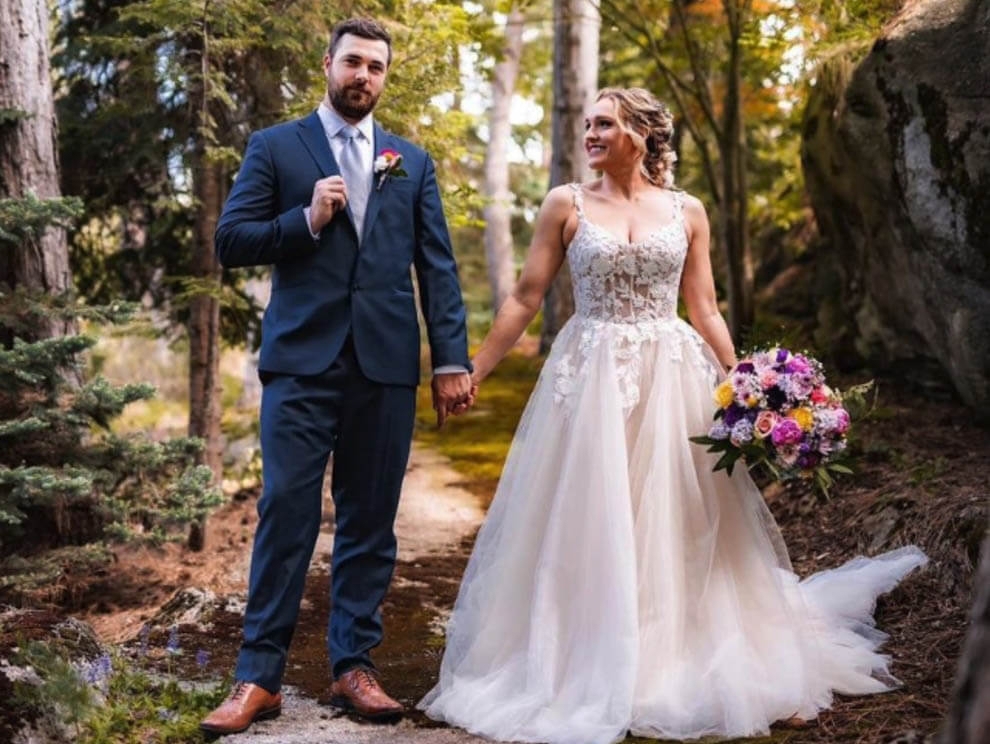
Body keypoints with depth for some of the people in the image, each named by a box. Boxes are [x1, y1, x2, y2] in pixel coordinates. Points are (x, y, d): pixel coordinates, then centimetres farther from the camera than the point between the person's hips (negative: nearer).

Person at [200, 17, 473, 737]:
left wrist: (452, 359, 1)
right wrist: (306, 220, -12)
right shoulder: (274, 147, 8)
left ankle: (355, 666, 16)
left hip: (386, 362, 3)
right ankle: (259, 677, 2)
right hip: (302, 358, -2)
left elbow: (437, 266, 9)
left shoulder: (413, 162, 15)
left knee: (370, 519, 6)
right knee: (287, 511, -5)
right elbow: (230, 241, 2)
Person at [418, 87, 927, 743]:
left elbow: (705, 310, 8)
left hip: (673, 380, 1)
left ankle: (688, 668, 24)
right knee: (587, 532, 1)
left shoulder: (687, 211, 7)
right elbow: (526, 300, 2)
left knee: (682, 531, 7)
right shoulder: (566, 205, 2)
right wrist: (471, 372, -2)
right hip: (591, 380, -1)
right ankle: (590, 675, 15)